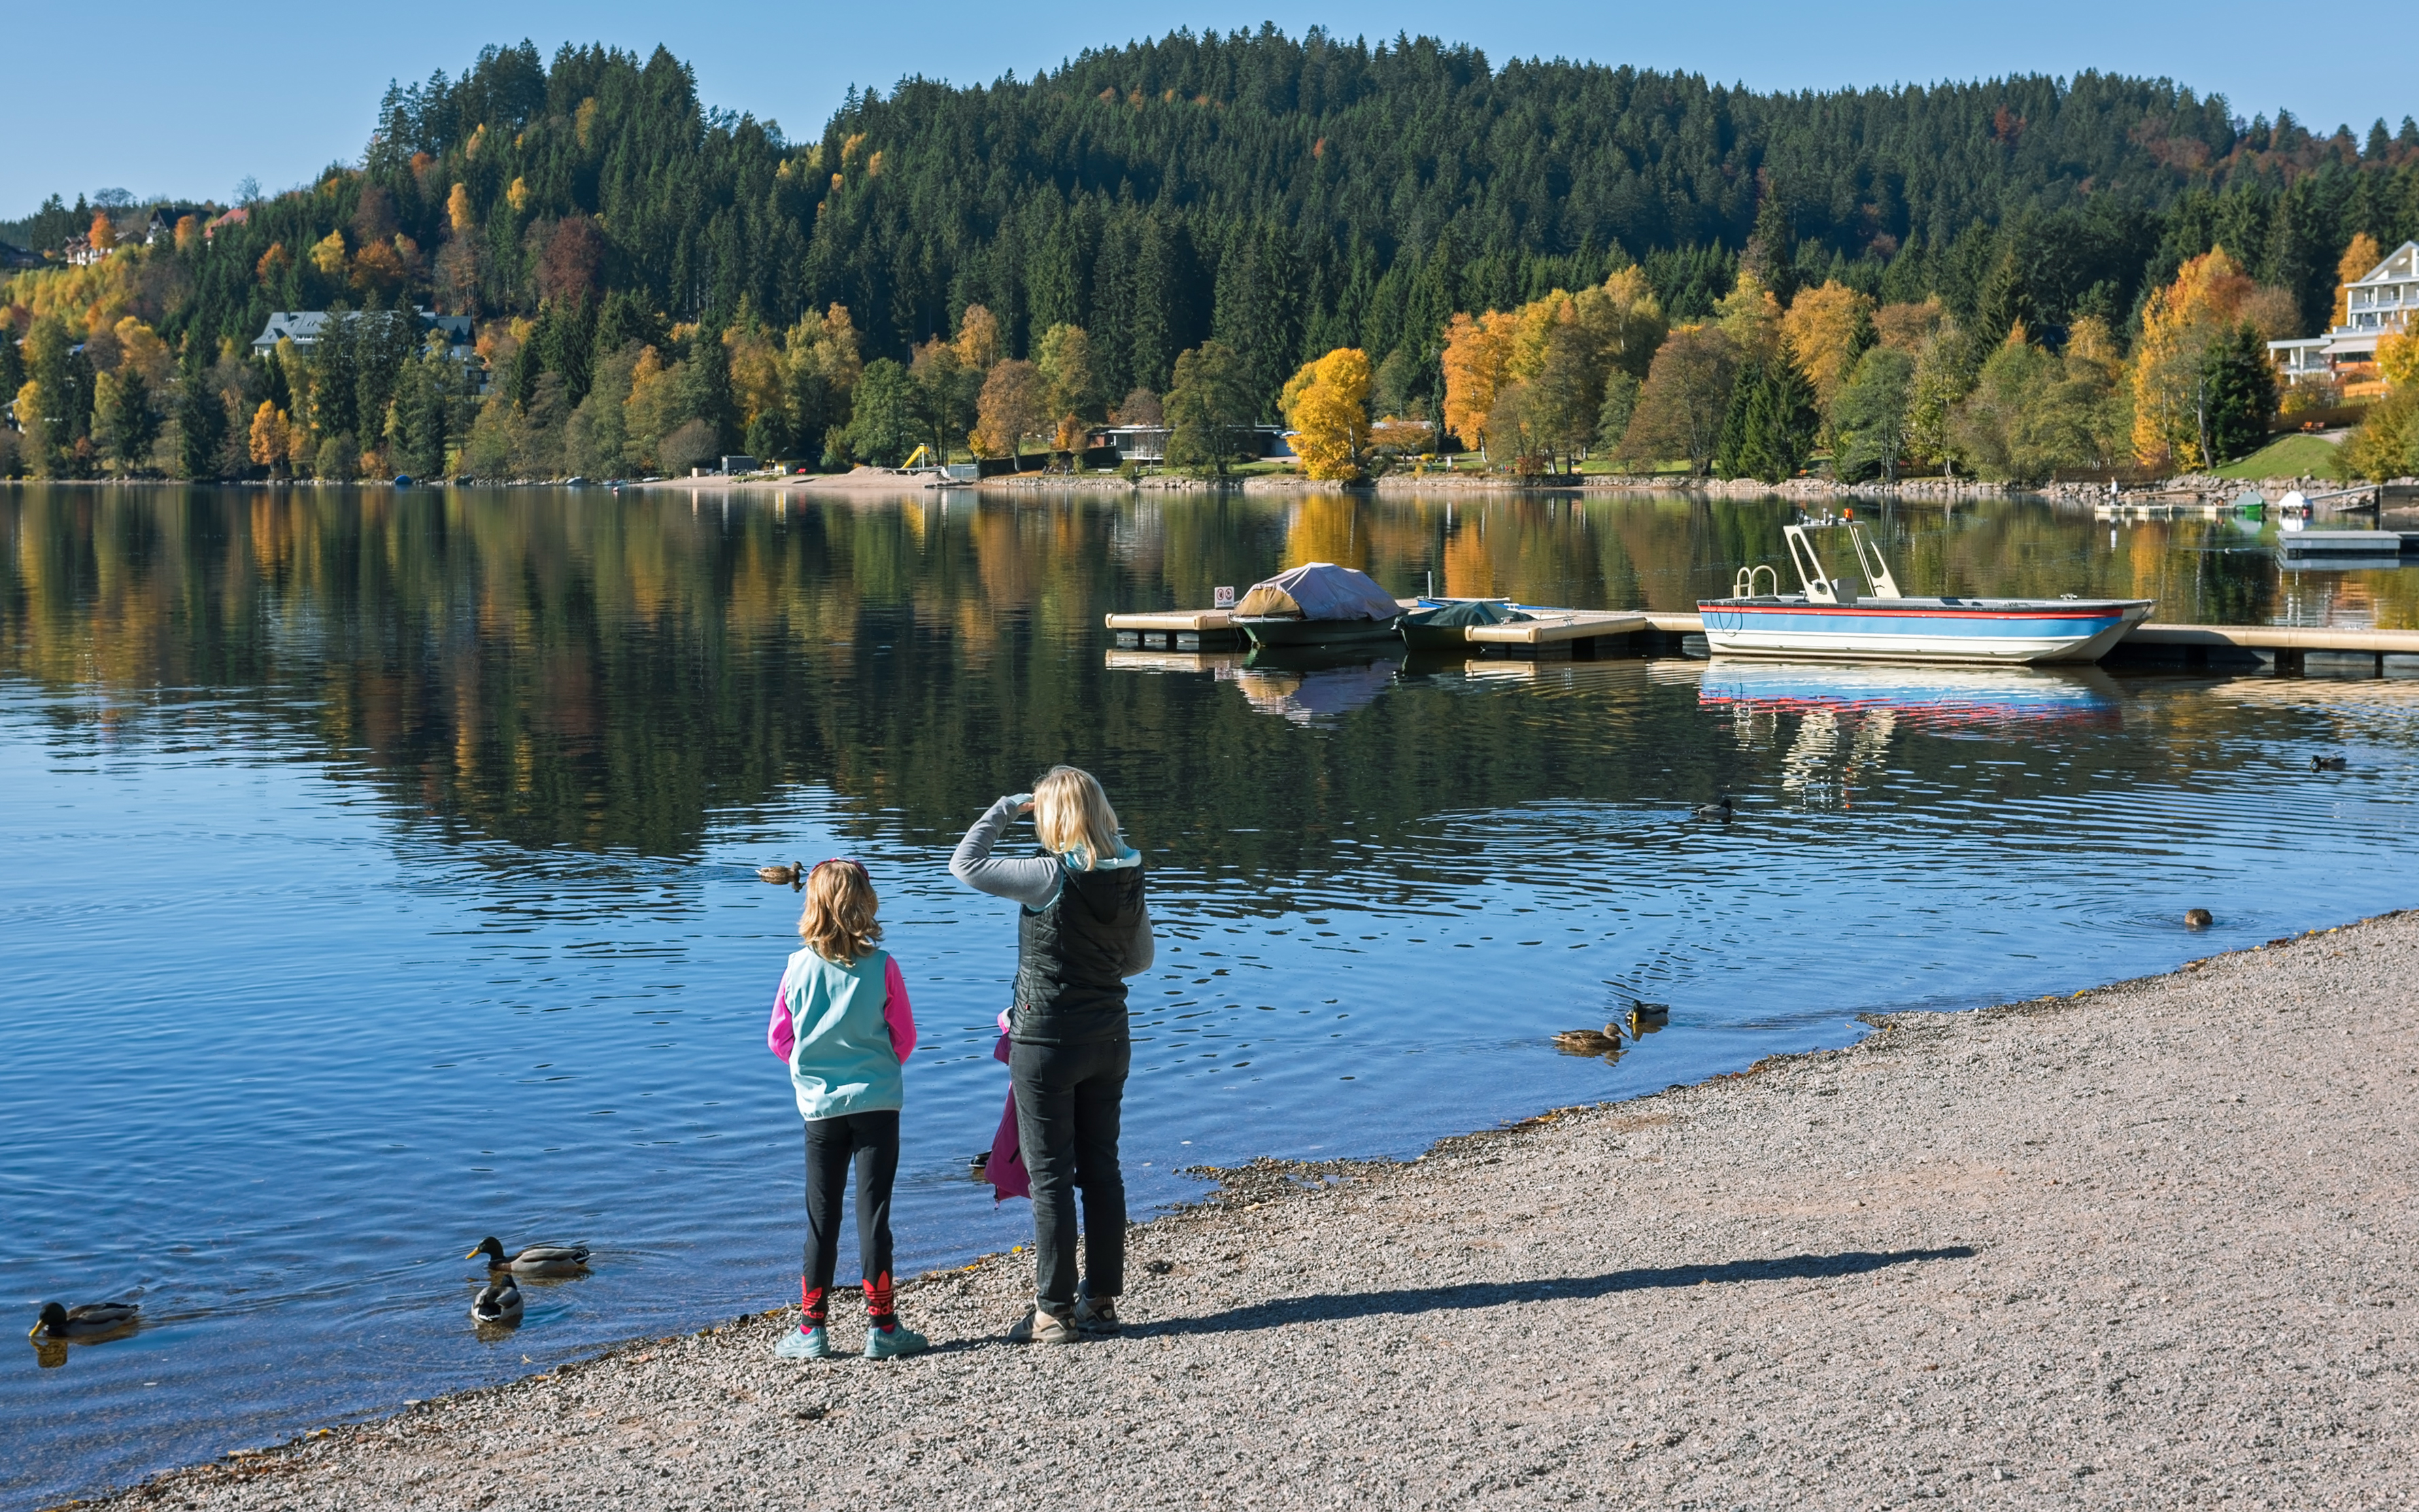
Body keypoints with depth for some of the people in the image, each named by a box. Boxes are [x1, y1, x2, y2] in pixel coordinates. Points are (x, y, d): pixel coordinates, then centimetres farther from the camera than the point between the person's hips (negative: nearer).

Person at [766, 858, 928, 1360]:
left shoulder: (799, 968, -5)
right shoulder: (882, 967, -8)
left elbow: (779, 1039, 3)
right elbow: (905, 1037, 1)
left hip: (821, 1106, 1)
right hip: (878, 1102, -1)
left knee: (822, 1219, 8)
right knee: (873, 1213, 2)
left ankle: (811, 1329, 11)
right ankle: (881, 1326, 6)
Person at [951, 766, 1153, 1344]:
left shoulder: (1052, 878, -19)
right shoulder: (1130, 877, 0)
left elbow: (965, 866, -16)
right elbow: (1140, 960, 10)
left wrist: (1007, 807, -7)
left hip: (1048, 1042, -6)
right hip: (1108, 1039, 6)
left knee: (1050, 1177, 1)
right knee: (1101, 1169, 14)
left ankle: (1055, 1312, 6)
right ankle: (1102, 1300, 21)